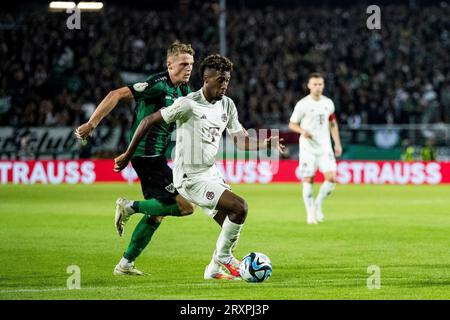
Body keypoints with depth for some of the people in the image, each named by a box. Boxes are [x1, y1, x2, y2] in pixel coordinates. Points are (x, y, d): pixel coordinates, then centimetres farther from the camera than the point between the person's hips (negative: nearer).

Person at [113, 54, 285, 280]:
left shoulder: (227, 105, 4)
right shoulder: (188, 104, -18)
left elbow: (242, 141, 10)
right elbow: (148, 121, -13)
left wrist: (266, 144, -10)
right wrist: (128, 155, -9)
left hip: (211, 173, 8)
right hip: (190, 178, -8)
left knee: (231, 224, 7)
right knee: (239, 207, -19)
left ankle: (214, 269, 25)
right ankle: (223, 257, 0)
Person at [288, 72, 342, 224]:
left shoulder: (328, 103, 7)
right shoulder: (302, 104, -6)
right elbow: (292, 124, 1)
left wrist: (337, 144, 12)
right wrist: (302, 131, -20)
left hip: (325, 147, 3)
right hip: (308, 148, -3)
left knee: (332, 178, -10)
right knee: (308, 180, -6)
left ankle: (318, 204, 12)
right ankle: (310, 213, 6)